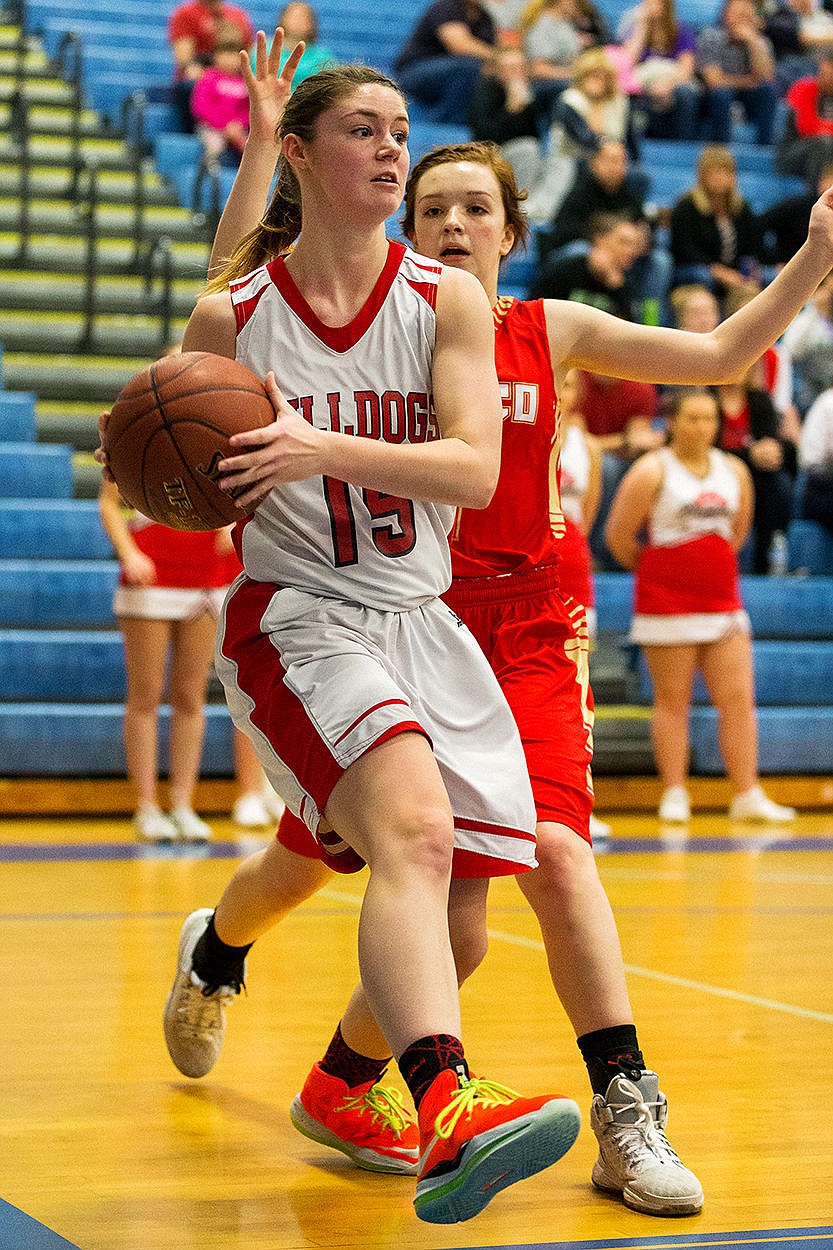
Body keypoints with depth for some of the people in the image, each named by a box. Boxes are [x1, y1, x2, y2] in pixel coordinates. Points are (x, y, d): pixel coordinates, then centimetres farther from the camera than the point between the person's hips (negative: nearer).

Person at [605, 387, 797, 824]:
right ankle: (675, 795, 5)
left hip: (723, 599, 5)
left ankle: (748, 796, 2)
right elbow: (618, 535, -6)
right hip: (667, 603, -5)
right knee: (672, 701, 0)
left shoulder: (734, 470, 10)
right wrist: (652, 568, 7)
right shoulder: (652, 471, -7)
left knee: (738, 698, 0)